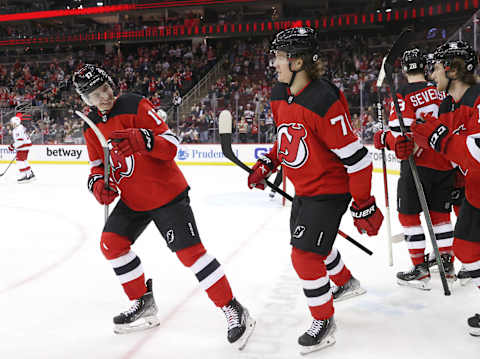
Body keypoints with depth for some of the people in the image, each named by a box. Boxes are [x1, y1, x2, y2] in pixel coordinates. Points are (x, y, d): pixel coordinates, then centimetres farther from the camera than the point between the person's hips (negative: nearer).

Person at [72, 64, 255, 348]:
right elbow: (98, 165, 14)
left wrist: (141, 140, -38)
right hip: (132, 199, 8)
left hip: (166, 191, -7)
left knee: (189, 251, -12)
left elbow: (171, 144, -20)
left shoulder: (135, 106, -15)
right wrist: (98, 183, -8)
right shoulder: (91, 127, 7)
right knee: (111, 243, 2)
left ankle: (234, 311, -3)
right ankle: (144, 304, 20)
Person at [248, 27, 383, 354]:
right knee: (313, 242, 26)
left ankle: (324, 322, 15)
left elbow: (356, 157, -25)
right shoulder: (280, 96, -1)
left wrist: (364, 205, -21)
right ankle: (347, 283, 54)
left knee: (305, 255, -8)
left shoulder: (323, 101, -29)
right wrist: (268, 164, 5)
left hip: (329, 190, -9)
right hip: (303, 188, 9)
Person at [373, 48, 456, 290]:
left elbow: (399, 135, -20)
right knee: (440, 212, 17)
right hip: (446, 162, 6)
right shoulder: (441, 91, 8)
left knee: (408, 214, 5)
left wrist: (382, 138, -1)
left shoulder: (404, 96, -11)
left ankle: (421, 270, 5)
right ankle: (447, 264, 24)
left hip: (419, 162, -6)